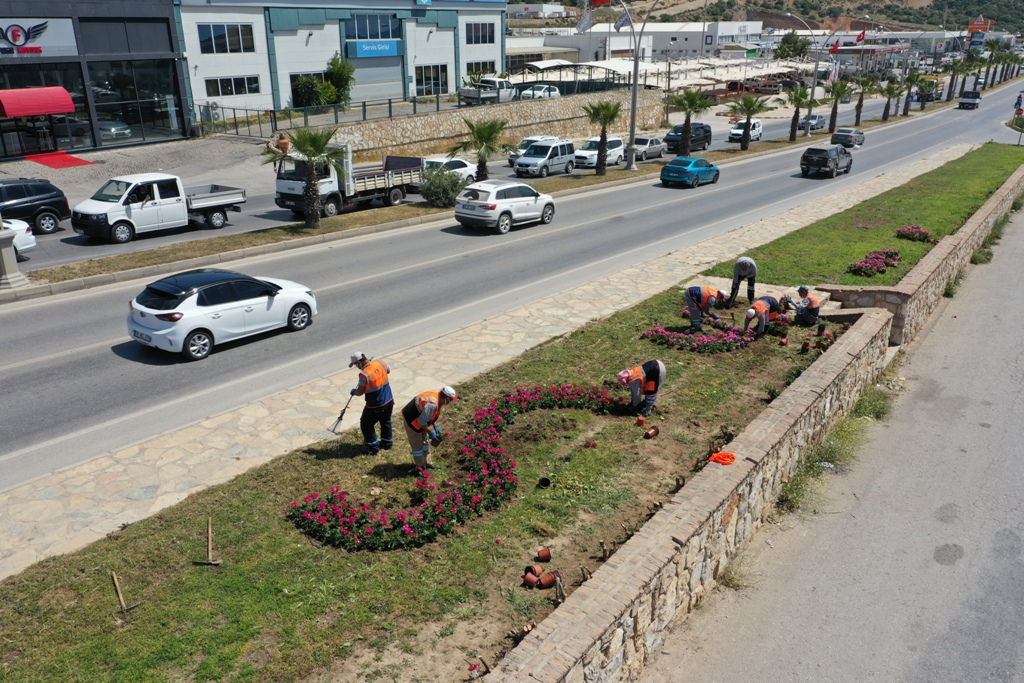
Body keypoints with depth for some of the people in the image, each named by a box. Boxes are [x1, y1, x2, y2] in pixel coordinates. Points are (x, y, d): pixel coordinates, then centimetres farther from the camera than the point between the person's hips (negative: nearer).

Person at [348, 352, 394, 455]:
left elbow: (360, 392, -14)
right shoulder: (380, 363, -8)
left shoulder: (364, 374, -27)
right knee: (386, 421, 28)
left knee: (366, 424, 16)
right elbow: (388, 371, 15)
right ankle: (387, 443, 42)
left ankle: (373, 447, 23)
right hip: (389, 401, 7)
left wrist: (353, 392, 7)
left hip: (375, 406, -7)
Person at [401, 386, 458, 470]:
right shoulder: (432, 405, -36)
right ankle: (420, 467, 18)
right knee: (417, 445, 3)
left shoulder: (437, 396, -7)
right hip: (412, 421, -10)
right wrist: (430, 432, -16)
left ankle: (427, 462, 33)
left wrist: (434, 427, 8)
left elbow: (431, 415, 11)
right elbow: (421, 422, -29)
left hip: (420, 418, 10)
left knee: (425, 441, 19)